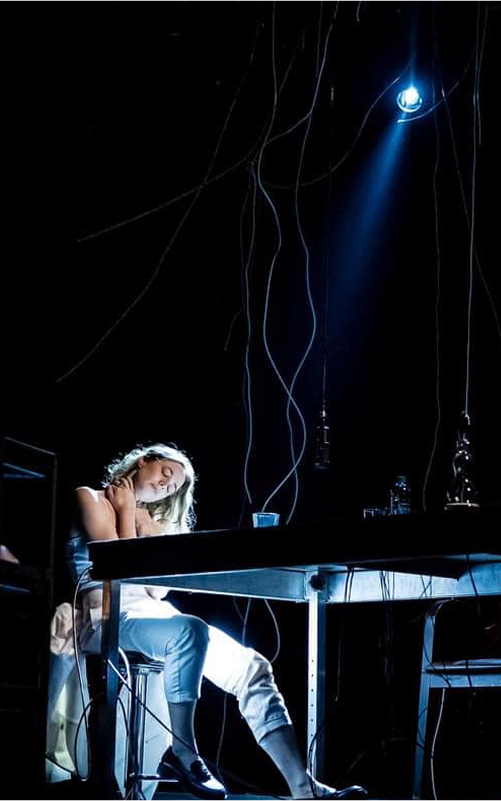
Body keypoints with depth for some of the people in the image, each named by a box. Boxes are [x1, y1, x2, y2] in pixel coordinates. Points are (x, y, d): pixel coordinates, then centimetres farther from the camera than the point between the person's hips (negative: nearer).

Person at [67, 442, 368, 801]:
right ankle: (183, 752, -25)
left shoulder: (155, 521, 26)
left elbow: (158, 590, 12)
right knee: (190, 630, -38)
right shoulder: (91, 498, 8)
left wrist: (151, 531, 7)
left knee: (252, 667, -12)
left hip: (155, 615, 7)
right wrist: (126, 512, 2)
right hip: (111, 619, -7)